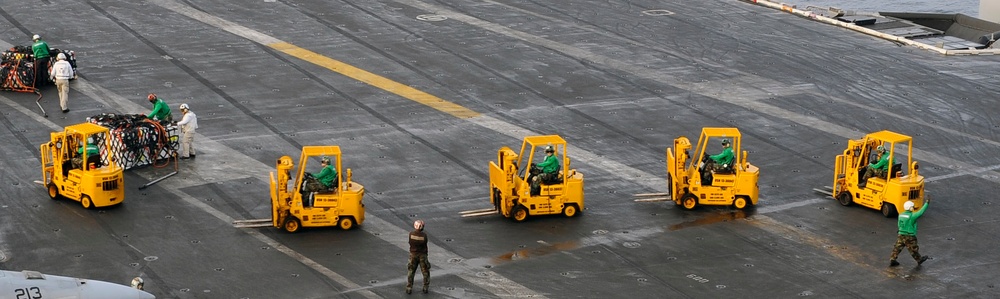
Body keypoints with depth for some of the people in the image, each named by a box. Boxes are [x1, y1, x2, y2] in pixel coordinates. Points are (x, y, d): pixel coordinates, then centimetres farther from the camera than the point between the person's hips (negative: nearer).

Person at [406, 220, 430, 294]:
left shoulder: (411, 234, -14)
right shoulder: (424, 235, -17)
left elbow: (410, 243, -5)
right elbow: (425, 245, -9)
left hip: (413, 254, 1)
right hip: (422, 254, -1)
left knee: (411, 272, 15)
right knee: (425, 272, 15)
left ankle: (409, 288, 14)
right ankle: (425, 288, 19)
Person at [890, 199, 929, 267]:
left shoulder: (901, 215, 1)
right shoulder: (912, 216, -21)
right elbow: (921, 212, -18)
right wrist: (926, 203, -10)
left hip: (901, 235, 5)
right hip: (909, 237, -5)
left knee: (897, 248, 11)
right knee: (913, 249, 13)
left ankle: (892, 260, 10)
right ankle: (919, 259, 32)